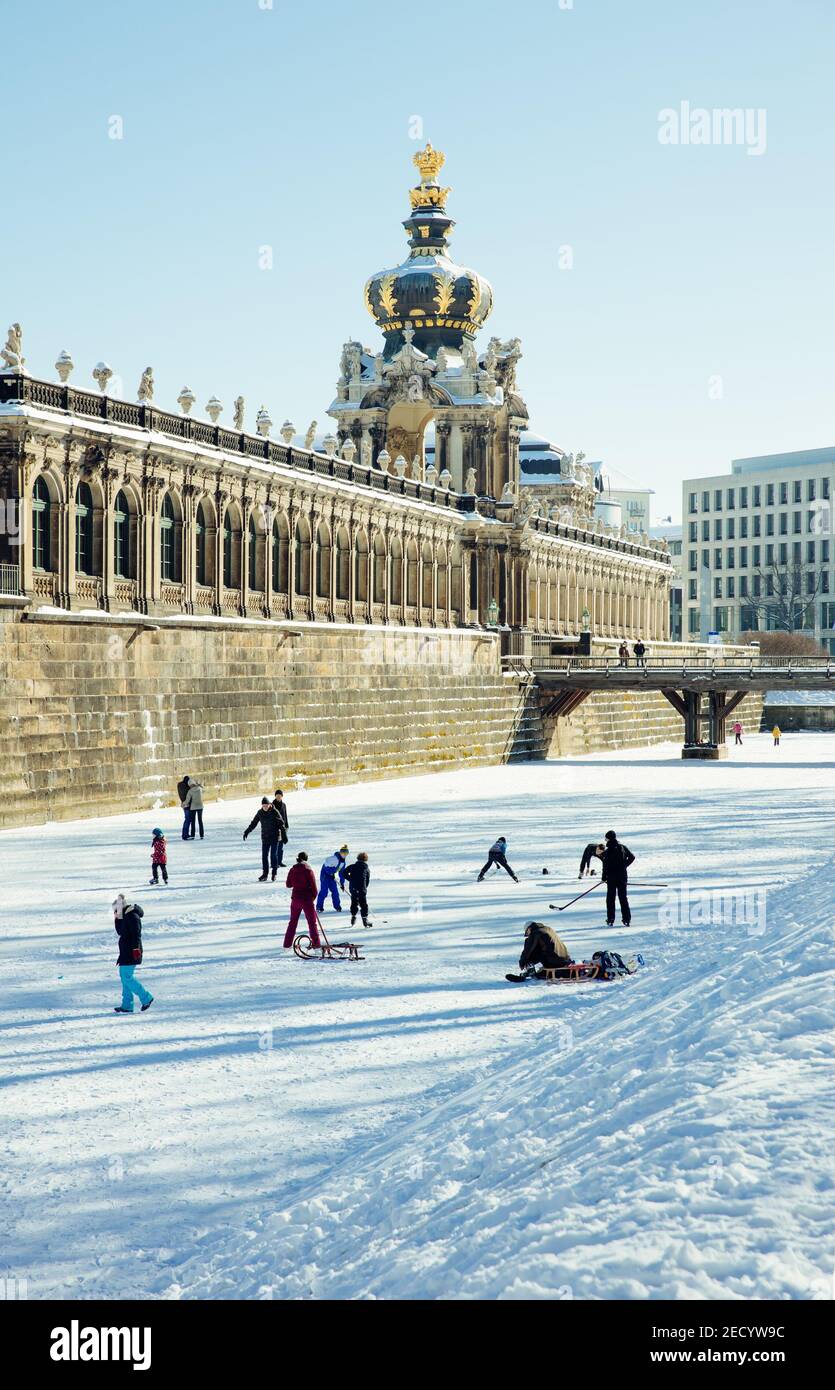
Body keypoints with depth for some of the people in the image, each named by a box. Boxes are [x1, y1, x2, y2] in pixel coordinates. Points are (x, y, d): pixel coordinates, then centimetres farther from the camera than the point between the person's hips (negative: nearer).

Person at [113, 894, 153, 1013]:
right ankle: (127, 1005, 13)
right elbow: (119, 932, 22)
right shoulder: (126, 916, 18)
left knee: (127, 977, -11)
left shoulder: (132, 916, -13)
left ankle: (146, 998, -4)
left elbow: (136, 934, -20)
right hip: (125, 952, 11)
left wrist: (135, 949, -25)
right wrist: (117, 919, 11)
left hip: (131, 953, -11)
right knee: (125, 977, 10)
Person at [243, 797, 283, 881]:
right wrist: (247, 832, 12)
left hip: (275, 837, -4)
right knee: (264, 856, 0)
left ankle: (274, 873, 7)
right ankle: (265, 873, 6)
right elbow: (253, 823, 13)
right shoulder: (260, 812, 2)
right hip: (265, 838, 4)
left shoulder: (274, 812, -9)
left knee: (273, 855, -4)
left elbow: (281, 824, -10)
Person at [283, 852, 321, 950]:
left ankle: (287, 945, 16)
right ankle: (316, 945, -1)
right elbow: (313, 885, -10)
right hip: (307, 899, -4)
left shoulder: (292, 870, 0)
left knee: (293, 921, 15)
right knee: (312, 922, 4)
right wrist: (314, 896, 5)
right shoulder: (308, 870, -12)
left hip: (295, 898, 4)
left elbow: (288, 884, 8)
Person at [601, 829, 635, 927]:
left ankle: (610, 920, 4)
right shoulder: (622, 847, 1)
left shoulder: (607, 851, -14)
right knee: (623, 897, 11)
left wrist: (604, 877, -1)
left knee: (610, 898, 6)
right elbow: (632, 857, 11)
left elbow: (606, 866, -13)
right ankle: (626, 919, 7)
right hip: (622, 876, 4)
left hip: (611, 877, -4)